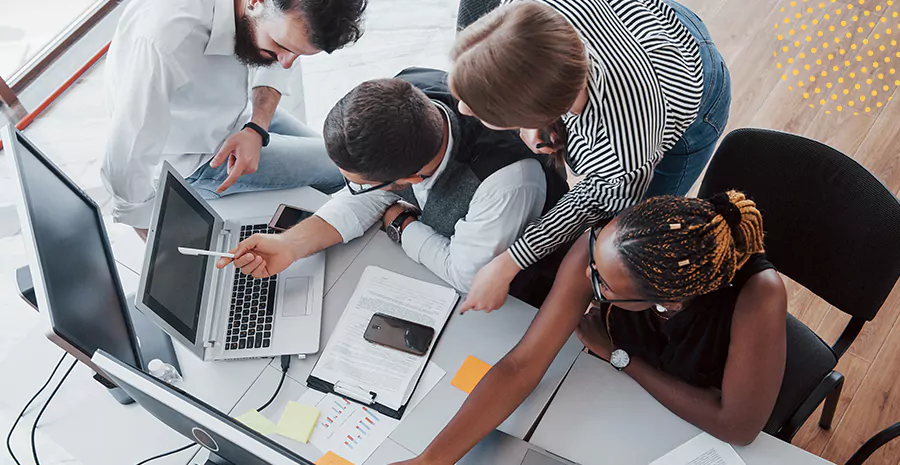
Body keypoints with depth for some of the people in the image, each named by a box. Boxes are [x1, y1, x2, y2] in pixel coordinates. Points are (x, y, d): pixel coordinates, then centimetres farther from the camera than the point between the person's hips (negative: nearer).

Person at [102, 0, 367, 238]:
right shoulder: (166, 39, -42)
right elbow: (125, 170, -35)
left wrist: (256, 130, -18)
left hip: (230, 111, 7)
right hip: (191, 159, -6)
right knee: (342, 164, -6)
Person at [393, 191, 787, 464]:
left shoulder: (758, 295, -42)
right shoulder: (599, 249, -34)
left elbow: (738, 427, -31)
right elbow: (522, 365, -31)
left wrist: (619, 356, -26)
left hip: (705, 424, -1)